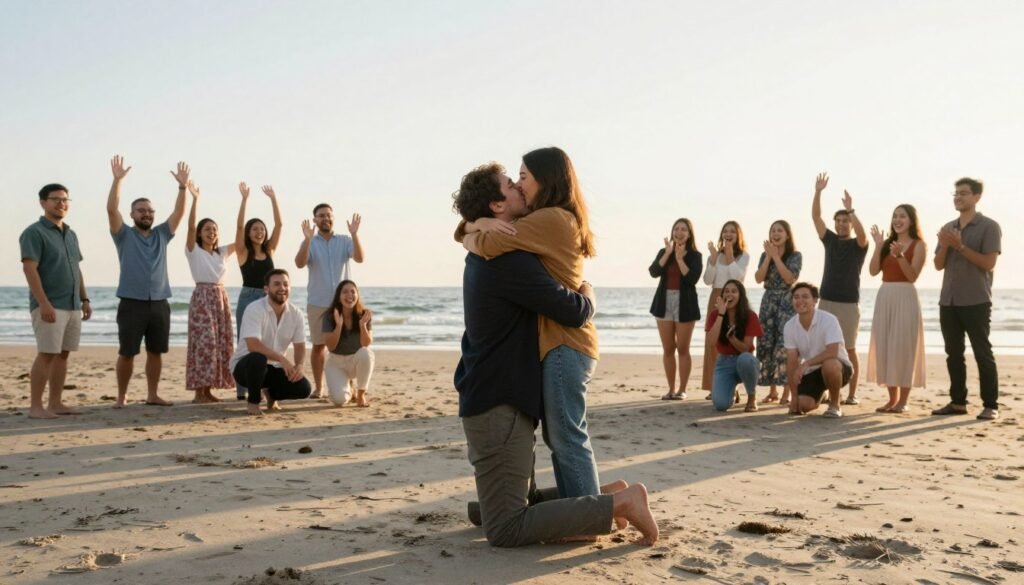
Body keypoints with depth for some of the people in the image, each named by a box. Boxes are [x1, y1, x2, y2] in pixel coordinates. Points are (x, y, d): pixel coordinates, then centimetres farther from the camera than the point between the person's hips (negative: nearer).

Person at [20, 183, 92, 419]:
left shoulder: (71, 234, 17)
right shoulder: (34, 232, -7)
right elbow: (29, 269, -14)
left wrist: (84, 299, 13)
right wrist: (43, 303, -21)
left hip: (72, 305, 7)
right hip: (50, 306, -7)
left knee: (63, 354, 8)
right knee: (47, 354, -9)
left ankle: (55, 402, 14)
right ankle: (35, 406, -5)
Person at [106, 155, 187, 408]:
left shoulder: (161, 234, 13)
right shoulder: (124, 235, 3)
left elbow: (179, 212, 4)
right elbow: (112, 209, -10)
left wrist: (182, 186, -8)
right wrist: (117, 179, -20)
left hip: (159, 303, 4)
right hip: (132, 303, -4)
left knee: (156, 352, 8)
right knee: (127, 353, 0)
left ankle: (152, 395, 17)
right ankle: (121, 397, 9)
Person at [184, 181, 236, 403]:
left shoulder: (222, 252, 13)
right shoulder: (193, 250, -1)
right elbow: (190, 226, -16)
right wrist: (195, 198, -25)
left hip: (221, 298, 6)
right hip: (202, 297, -6)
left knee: (220, 343, 4)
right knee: (203, 343, -10)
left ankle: (208, 390, 11)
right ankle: (199, 392, -6)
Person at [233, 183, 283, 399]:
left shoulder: (269, 250, 10)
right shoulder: (243, 251, 0)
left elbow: (279, 224, 4)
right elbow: (239, 225, -12)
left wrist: (273, 199, -2)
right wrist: (244, 199, -17)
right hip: (248, 298, -4)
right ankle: (243, 389, 2)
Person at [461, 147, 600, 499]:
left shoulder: (550, 219, -14)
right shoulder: (563, 221, 18)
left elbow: (485, 244, -18)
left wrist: (469, 238, 3)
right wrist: (482, 225, 0)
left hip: (564, 344, -10)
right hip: (562, 342, 10)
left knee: (568, 437, -7)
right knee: (558, 436, 13)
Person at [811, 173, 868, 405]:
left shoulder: (858, 245, 0)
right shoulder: (830, 240, 11)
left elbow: (862, 233, -23)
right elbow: (815, 217, 2)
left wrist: (851, 210, -31)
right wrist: (818, 192, -10)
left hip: (849, 304, -4)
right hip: (826, 301, 4)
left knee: (849, 350, 0)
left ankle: (852, 394, 5)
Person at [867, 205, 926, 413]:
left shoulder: (918, 245, -2)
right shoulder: (887, 244, 12)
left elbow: (912, 276, -11)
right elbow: (874, 271, 1)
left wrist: (900, 255, -23)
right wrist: (878, 246, -7)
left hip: (905, 297, -6)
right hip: (884, 297, 6)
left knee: (903, 347, -4)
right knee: (885, 348, 6)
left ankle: (903, 401, 2)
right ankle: (892, 398, 14)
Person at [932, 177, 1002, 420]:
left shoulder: (989, 227, -4)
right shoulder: (948, 228, 14)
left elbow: (989, 263, -13)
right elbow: (939, 265, 12)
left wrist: (960, 246, -17)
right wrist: (945, 246, -7)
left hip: (976, 302, -6)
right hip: (948, 301, 6)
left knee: (982, 353, -4)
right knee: (954, 354, 7)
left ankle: (991, 405, -1)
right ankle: (958, 401, 14)